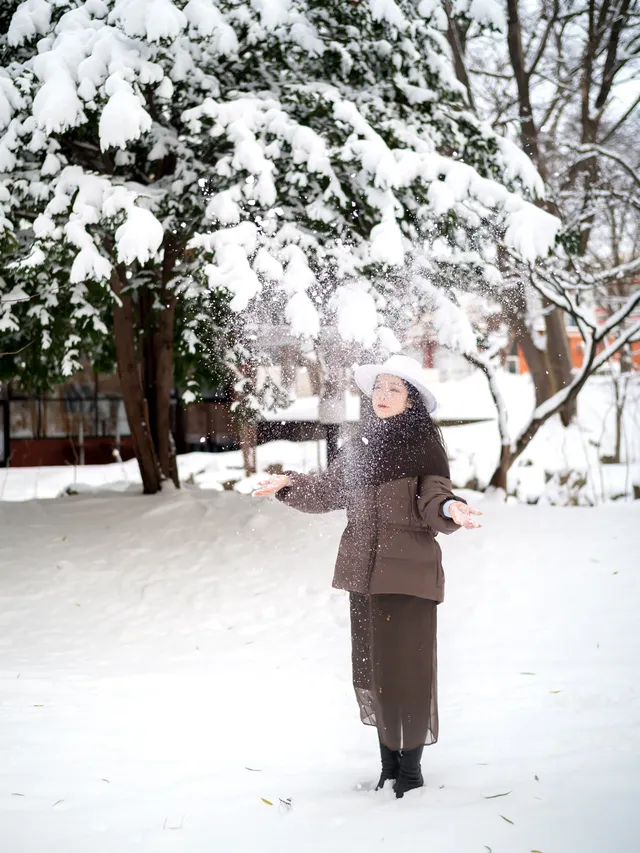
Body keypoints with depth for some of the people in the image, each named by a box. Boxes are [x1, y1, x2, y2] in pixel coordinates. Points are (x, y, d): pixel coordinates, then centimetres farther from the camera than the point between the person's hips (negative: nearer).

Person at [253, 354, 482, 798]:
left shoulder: (424, 444, -5)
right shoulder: (361, 445, 12)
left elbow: (432, 499, -12)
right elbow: (329, 490, 22)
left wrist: (450, 509, -32)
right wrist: (290, 484, 9)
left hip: (408, 572, -6)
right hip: (365, 571, 6)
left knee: (406, 669, -5)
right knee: (370, 668, 11)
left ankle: (411, 767, 8)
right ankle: (389, 760, 23)